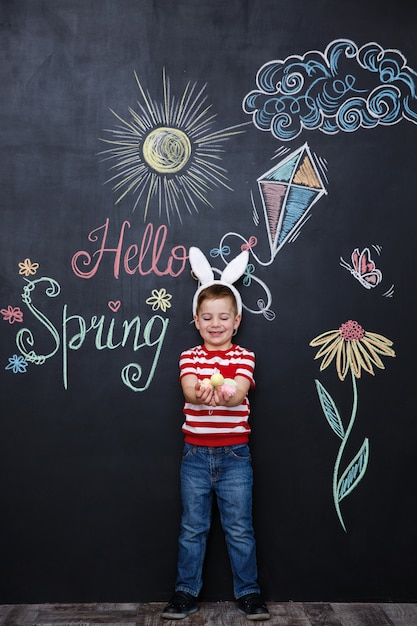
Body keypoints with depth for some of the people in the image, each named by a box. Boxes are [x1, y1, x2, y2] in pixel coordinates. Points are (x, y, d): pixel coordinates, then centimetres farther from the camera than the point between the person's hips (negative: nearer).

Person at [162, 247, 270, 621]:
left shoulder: (244, 357, -2)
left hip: (234, 454, -1)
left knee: (240, 529, 8)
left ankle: (249, 592, 26)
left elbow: (238, 393, -20)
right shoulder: (189, 357, 2)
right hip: (195, 454, 1)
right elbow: (189, 390, -18)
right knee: (192, 528, 13)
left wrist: (223, 393, -45)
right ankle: (186, 592, 28)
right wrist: (202, 392, -43)